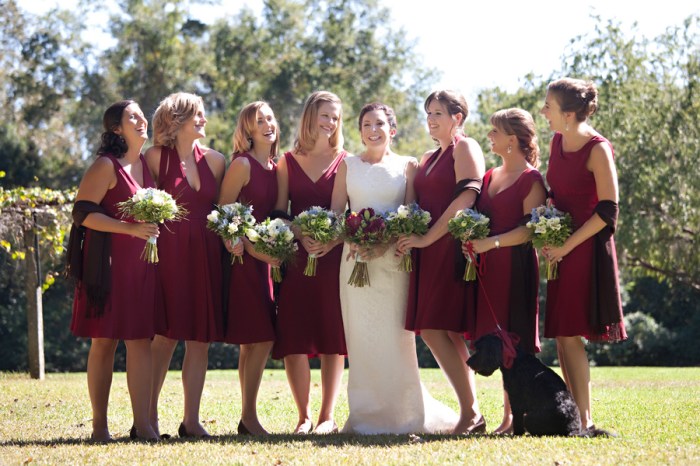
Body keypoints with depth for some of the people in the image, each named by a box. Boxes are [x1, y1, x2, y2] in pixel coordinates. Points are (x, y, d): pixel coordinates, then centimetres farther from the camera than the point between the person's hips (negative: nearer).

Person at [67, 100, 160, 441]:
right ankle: (99, 424, 5)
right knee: (104, 341, -1)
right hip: (108, 263, -6)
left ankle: (142, 423, 0)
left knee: (141, 340, 0)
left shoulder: (147, 164, 14)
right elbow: (82, 213, -15)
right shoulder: (106, 166, -7)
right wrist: (131, 229, -20)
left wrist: (153, 228, 11)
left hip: (141, 263, 6)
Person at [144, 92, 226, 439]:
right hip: (169, 251, -4)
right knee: (165, 335, -7)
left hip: (206, 254, 4)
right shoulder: (157, 157, 1)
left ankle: (191, 420, 9)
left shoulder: (214, 160, 13)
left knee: (200, 338, 3)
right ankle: (149, 416, 0)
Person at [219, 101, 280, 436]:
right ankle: (248, 417, -5)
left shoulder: (274, 168, 15)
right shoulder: (242, 164, -7)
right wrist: (251, 248, -17)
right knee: (261, 338, -10)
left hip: (263, 259, 8)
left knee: (253, 341, 8)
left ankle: (248, 416, 12)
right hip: (242, 258, -8)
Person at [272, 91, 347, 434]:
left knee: (332, 336, -1)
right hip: (297, 256, 1)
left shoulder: (344, 162, 8)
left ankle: (327, 416, 3)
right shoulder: (288, 161, 11)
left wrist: (333, 240, -13)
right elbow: (279, 211, 5)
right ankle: (304, 416, 4)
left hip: (334, 257, -1)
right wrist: (301, 237, -12)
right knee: (293, 337, -4)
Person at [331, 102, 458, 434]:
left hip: (393, 257, -1)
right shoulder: (348, 165, 13)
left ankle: (399, 413, 6)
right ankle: (367, 415, 2)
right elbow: (335, 212, 9)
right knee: (361, 335, -2)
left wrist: (385, 243, -14)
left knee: (393, 336, -4)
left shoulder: (407, 166, 8)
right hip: (356, 257, 1)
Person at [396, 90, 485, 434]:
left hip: (452, 247, -9)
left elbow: (466, 198, -15)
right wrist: (410, 239, 3)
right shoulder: (428, 159, 23)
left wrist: (427, 238, -16)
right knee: (441, 333, 3)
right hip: (430, 251, 9)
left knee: (435, 329, -14)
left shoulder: (465, 148, -3)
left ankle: (470, 414, -11)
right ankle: (471, 414, 5)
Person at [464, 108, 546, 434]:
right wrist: (471, 241, 5)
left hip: (517, 265, -7)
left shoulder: (531, 179, -5)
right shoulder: (490, 177, 18)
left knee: (516, 339, -7)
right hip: (488, 267, 7)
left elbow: (530, 229, -14)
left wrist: (492, 242, -23)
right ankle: (509, 414, 10)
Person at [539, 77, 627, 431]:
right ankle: (576, 415, 12)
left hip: (587, 247, -7)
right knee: (563, 335, 6)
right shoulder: (558, 142, 7)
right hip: (561, 246, 7)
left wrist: (566, 246, -16)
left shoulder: (598, 149, -15)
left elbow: (607, 211, -16)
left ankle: (585, 419, -3)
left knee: (568, 334, -9)